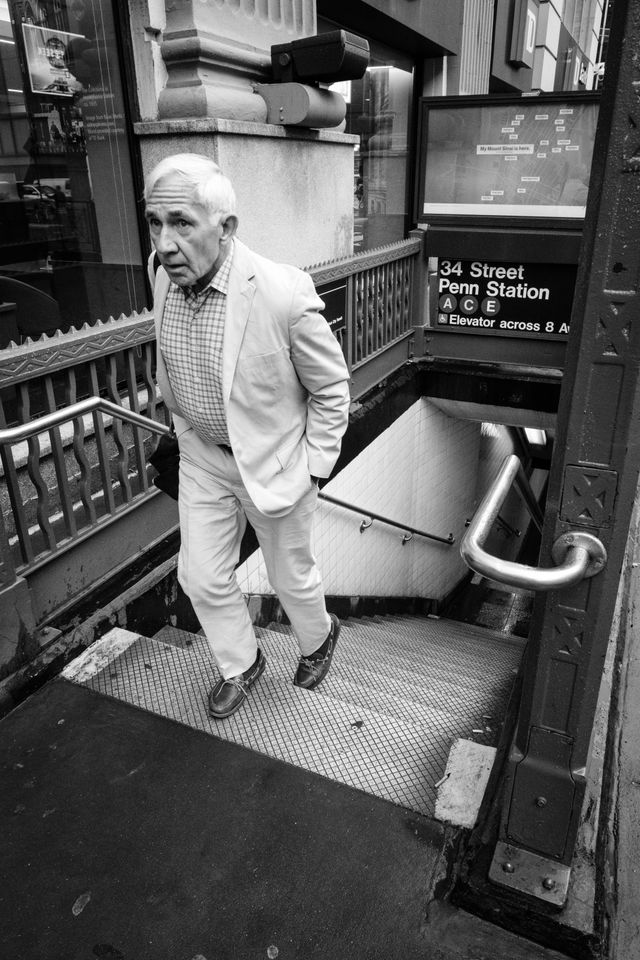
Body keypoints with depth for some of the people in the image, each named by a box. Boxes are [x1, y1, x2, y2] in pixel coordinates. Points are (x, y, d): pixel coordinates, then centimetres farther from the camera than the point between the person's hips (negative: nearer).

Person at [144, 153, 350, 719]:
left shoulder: (284, 293, -28)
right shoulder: (163, 275, -9)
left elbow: (331, 387, -14)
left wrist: (313, 470, -12)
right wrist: (185, 428, 15)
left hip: (273, 462, -5)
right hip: (202, 459, 5)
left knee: (291, 577, 15)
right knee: (202, 579, 13)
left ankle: (319, 638, 49)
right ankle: (240, 665, 41)